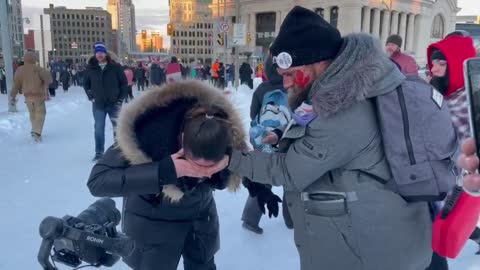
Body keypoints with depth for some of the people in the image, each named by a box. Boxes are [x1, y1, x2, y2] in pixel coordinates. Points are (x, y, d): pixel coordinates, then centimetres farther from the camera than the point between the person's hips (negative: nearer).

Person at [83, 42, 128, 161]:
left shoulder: (115, 67, -5)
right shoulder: (91, 68, 2)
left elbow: (124, 83, -1)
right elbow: (86, 83, 15)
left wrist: (121, 98, -5)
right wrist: (91, 96, 5)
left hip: (114, 103, -2)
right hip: (98, 104, 2)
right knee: (99, 129, 8)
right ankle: (99, 153, 19)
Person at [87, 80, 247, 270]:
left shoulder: (226, 135, -24)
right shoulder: (152, 133, -36)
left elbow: (220, 182, -10)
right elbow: (97, 181, -37)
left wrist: (223, 168, -35)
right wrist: (165, 170, -46)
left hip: (200, 216, 4)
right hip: (152, 221, -3)